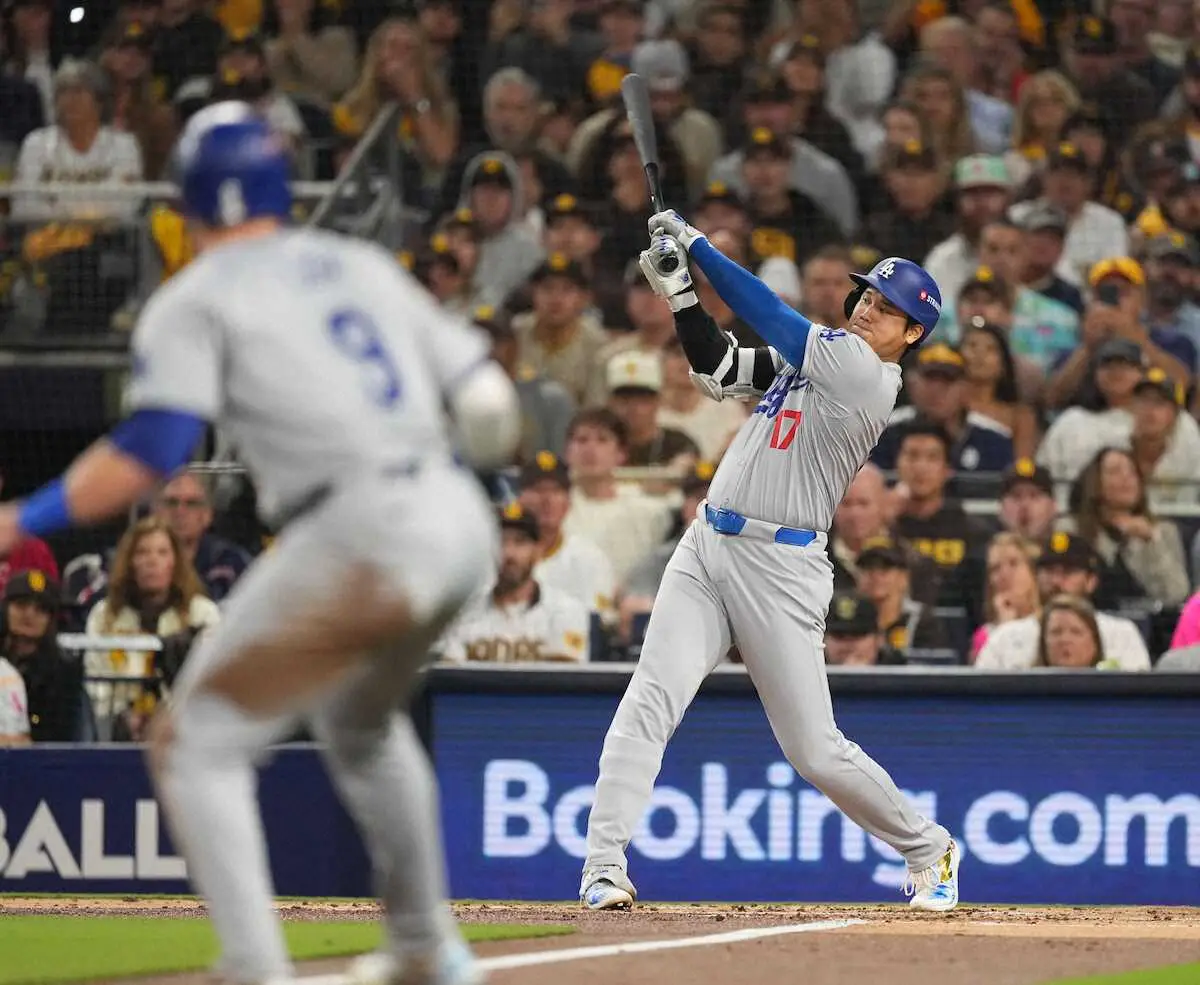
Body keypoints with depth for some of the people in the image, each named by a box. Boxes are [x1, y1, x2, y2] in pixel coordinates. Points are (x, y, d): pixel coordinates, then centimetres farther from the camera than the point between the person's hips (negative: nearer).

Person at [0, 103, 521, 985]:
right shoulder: (365, 264, 21)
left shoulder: (193, 300, 4)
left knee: (196, 745, 1)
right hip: (461, 522, 7)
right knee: (356, 718, 33)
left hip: (358, 531, -7)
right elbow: (488, 406, 16)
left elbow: (149, 456, -11)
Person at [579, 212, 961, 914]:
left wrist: (695, 242, -6)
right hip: (707, 547, 7)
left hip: (780, 569, -7)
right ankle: (605, 869, -16)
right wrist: (679, 290, 3)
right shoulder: (817, 352, 14)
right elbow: (720, 370, 16)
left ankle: (928, 849, 22)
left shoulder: (868, 374, -10)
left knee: (816, 750, -1)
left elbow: (770, 315, -12)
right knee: (651, 698, -13)